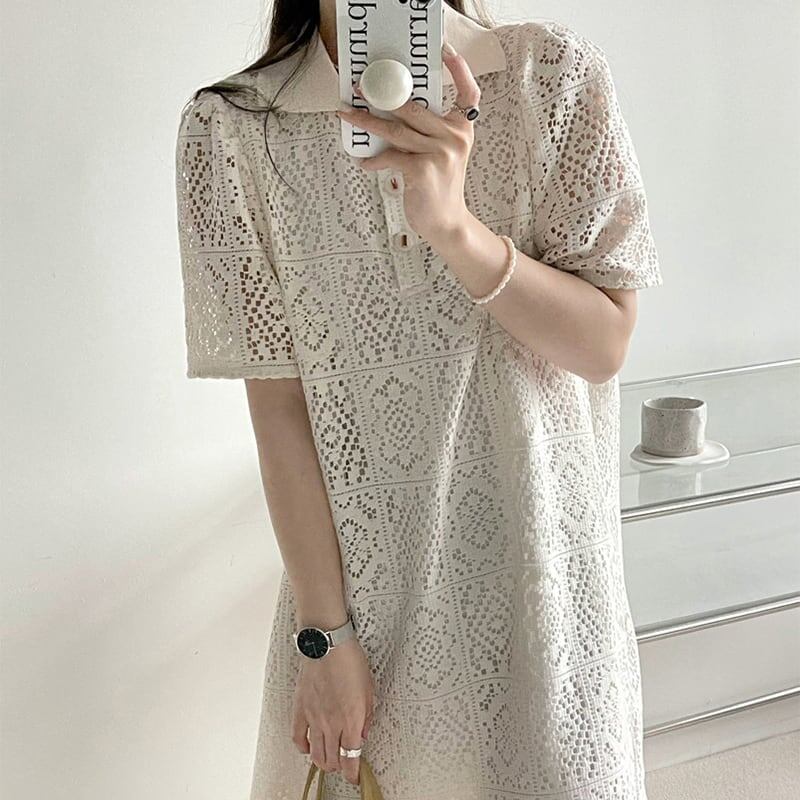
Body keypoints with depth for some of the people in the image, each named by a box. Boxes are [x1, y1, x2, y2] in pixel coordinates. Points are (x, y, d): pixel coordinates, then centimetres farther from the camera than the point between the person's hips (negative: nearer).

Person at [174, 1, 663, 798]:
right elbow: (276, 401, -9)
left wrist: (454, 224, -25)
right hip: (359, 570, 0)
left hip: (539, 565, 1)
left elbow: (605, 344, -9)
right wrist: (324, 634, -8)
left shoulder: (556, 74, -7)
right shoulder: (229, 128, -9)